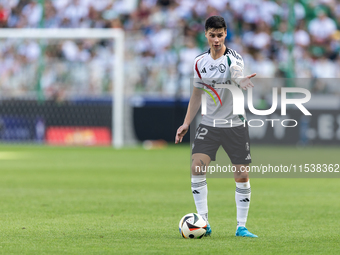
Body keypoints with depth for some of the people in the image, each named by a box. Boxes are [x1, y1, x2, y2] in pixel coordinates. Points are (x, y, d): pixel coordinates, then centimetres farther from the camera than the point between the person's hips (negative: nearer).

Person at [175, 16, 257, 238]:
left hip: (235, 125, -3)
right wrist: (186, 124, 10)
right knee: (196, 168, -14)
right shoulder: (200, 62, 4)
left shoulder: (233, 57, -11)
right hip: (209, 125, 3)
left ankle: (241, 227, 10)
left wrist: (241, 81, -58)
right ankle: (203, 223, -8)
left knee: (242, 176, -2)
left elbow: (237, 73, -34)